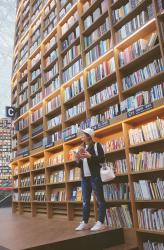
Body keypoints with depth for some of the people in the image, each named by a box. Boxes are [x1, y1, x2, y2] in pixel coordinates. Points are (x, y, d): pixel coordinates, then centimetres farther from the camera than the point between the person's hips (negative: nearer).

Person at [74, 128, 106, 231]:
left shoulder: (96, 145, -2)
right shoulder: (82, 148, 18)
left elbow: (102, 159, -11)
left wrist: (90, 156, -21)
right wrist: (78, 160, -1)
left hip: (95, 176, -7)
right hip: (84, 177, 7)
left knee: (100, 200, 1)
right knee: (85, 201, 11)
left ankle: (101, 223, 6)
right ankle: (85, 222, 18)